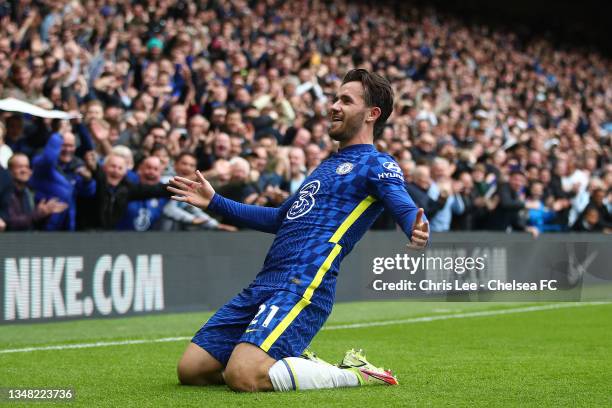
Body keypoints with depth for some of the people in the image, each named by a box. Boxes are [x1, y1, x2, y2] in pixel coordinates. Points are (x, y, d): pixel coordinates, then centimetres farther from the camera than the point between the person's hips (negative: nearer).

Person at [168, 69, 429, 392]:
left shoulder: (377, 165, 0)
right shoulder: (329, 165, 26)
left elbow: (406, 208, -18)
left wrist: (417, 232, -43)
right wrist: (215, 203, 37)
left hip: (302, 286, -9)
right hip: (264, 283, 9)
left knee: (242, 376, -28)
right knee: (190, 370, 2)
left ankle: (355, 374, -8)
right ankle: (300, 366, 15)